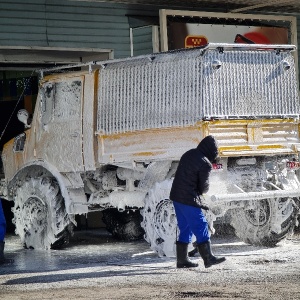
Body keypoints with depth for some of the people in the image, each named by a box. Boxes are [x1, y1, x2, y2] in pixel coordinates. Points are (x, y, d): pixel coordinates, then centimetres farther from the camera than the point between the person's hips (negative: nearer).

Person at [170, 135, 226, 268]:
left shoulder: (188, 154, 10)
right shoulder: (205, 164, -15)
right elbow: (204, 187, -9)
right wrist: (199, 192, 16)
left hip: (176, 196, 8)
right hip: (189, 199, -8)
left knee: (185, 229, 14)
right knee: (201, 227, -2)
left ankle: (182, 259, 15)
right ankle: (208, 258, -1)